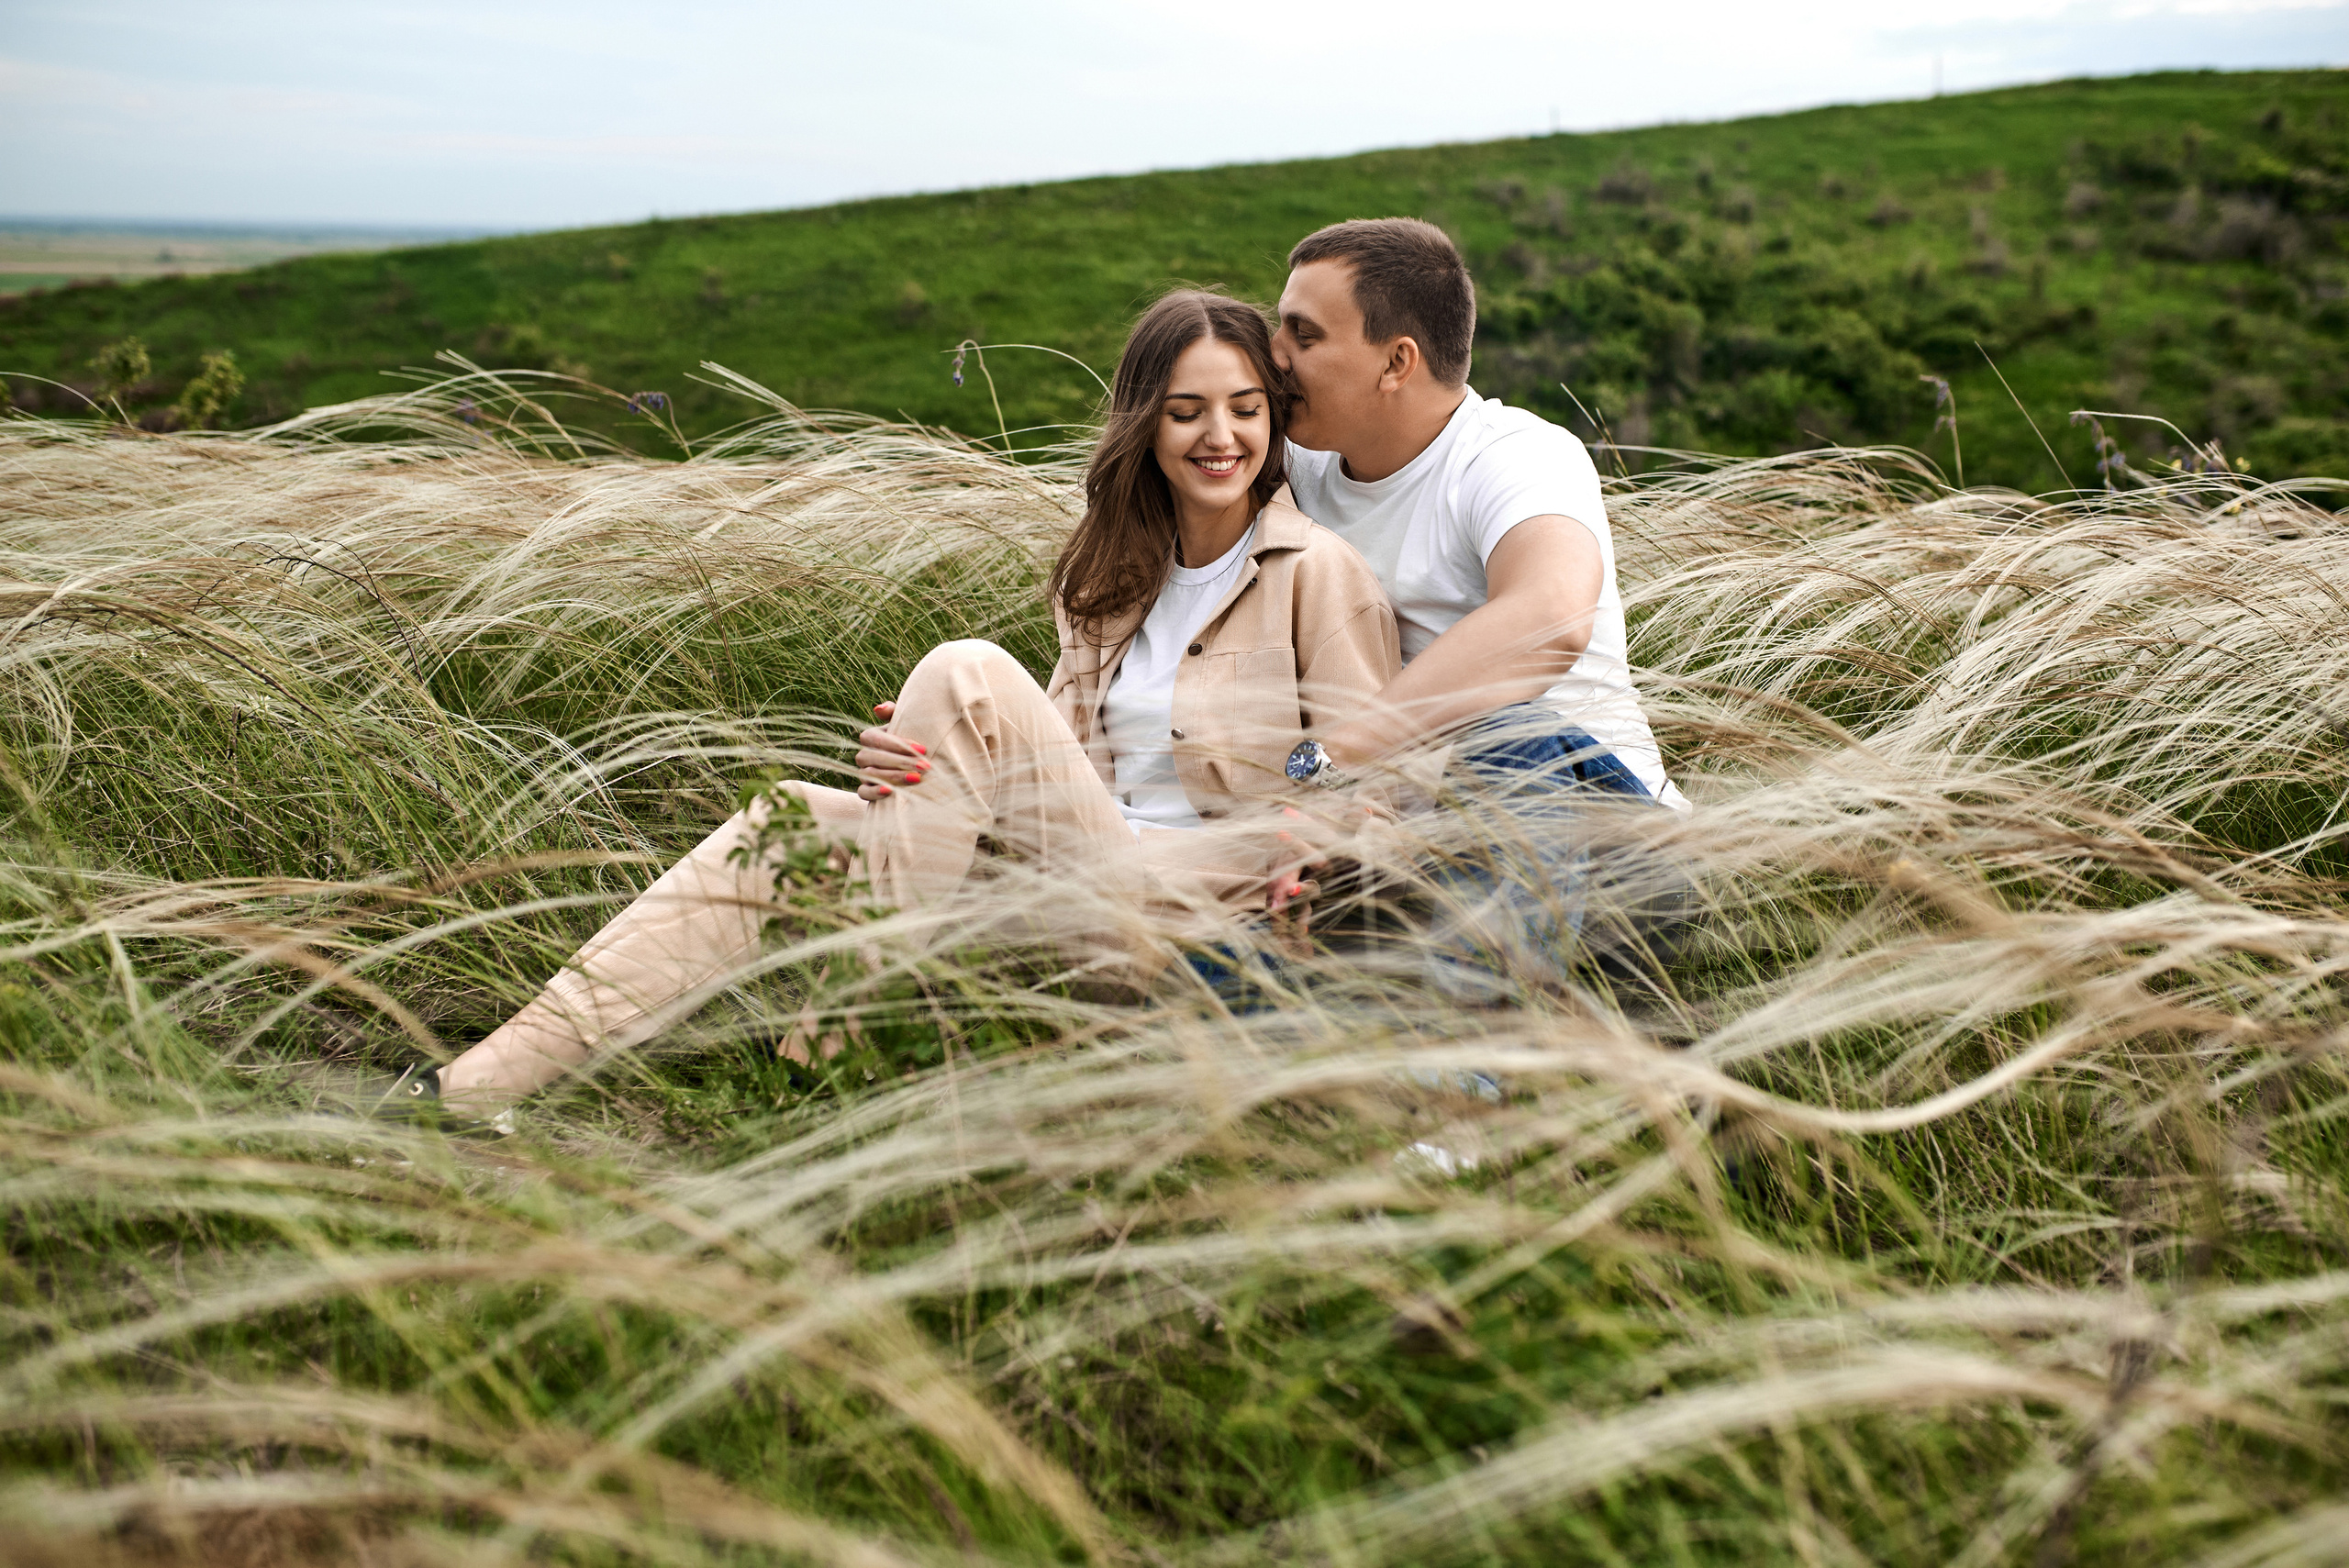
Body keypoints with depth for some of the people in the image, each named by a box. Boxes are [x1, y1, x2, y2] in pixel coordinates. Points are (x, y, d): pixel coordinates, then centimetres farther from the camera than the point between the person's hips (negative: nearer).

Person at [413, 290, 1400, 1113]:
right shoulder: (1110, 580, 16)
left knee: (967, 674, -23)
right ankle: (483, 1083, -18)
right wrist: (923, 765, -10)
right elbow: (1059, 762, 11)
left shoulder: (1319, 573, -2)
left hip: (1182, 918, -6)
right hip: (1074, 882, 6)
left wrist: (1309, 870, -24)